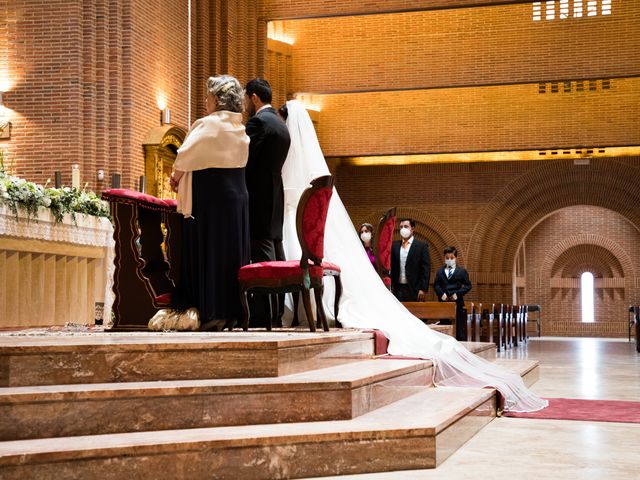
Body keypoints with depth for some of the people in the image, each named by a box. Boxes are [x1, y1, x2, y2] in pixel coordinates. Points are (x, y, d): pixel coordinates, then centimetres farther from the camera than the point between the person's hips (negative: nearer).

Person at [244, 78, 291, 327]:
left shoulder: (258, 121, -9)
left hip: (257, 197, -9)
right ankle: (276, 314, 13)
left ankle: (262, 316, -12)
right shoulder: (281, 125, 19)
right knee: (275, 257, 9)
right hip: (274, 197, 9)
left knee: (261, 259, -11)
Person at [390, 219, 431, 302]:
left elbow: (426, 269, -4)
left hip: (414, 289, -3)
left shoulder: (422, 245, 0)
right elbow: (391, 268, 11)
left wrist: (423, 289, -11)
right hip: (398, 289, 3)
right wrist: (390, 287, 3)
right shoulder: (395, 246, 11)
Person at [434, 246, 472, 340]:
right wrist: (441, 294, -11)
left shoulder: (462, 271, 6)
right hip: (443, 302, 2)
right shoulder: (440, 271, 13)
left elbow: (468, 285, 1)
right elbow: (436, 285, 6)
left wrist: (458, 294, -11)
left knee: (459, 328, 0)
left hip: (457, 302, -2)